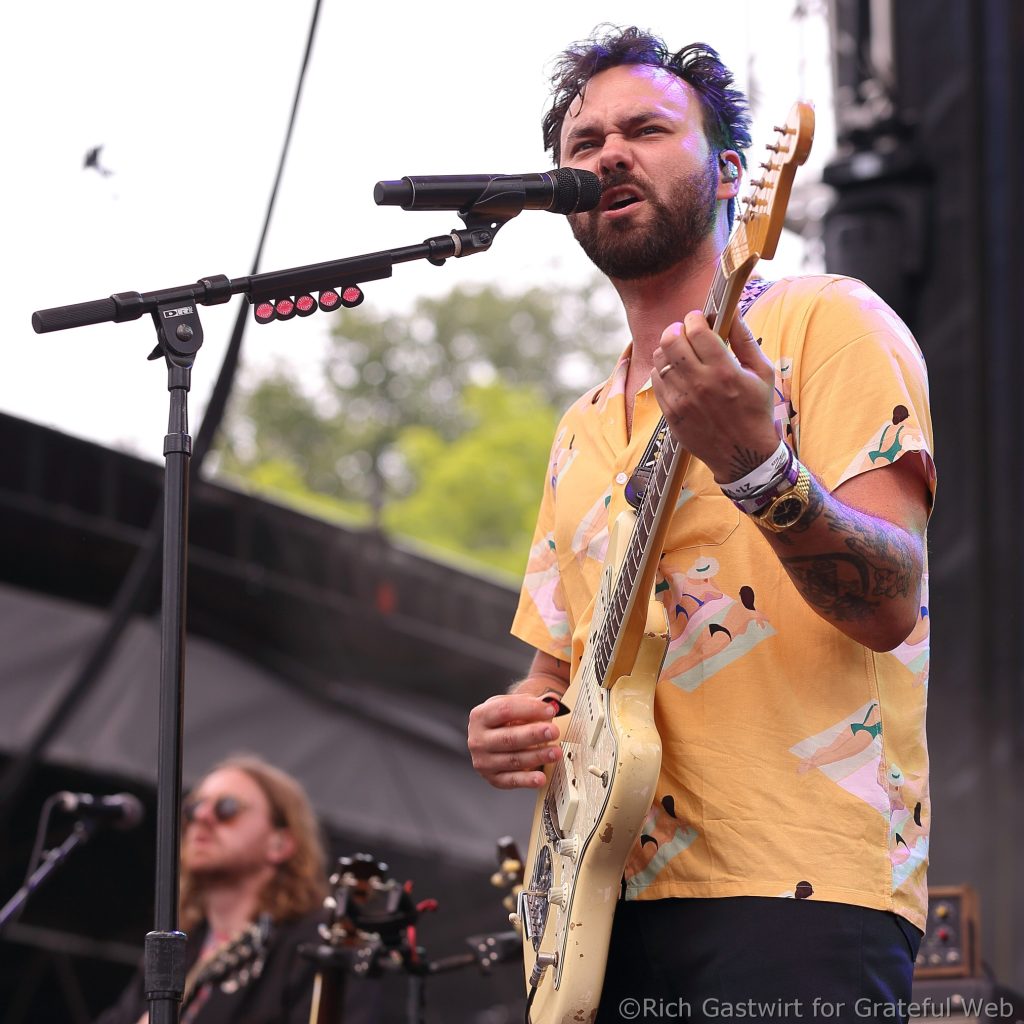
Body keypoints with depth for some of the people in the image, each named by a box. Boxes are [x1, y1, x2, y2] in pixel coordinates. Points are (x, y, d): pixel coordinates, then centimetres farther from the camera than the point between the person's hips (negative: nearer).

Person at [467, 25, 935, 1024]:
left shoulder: (823, 322, 0)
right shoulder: (583, 430, 20)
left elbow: (889, 605, -12)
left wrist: (754, 463, -29)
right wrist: (511, 722, 3)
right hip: (609, 896, 6)